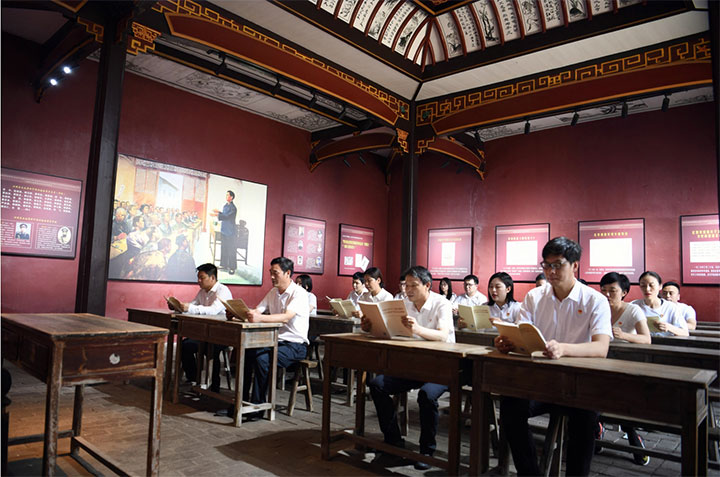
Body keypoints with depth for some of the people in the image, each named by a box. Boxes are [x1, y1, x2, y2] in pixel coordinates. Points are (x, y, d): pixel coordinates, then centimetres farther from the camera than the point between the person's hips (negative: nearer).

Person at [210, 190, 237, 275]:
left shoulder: (233, 208, -14)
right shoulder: (225, 206, 13)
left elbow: (227, 216, -24)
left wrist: (216, 215, -30)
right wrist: (218, 212, 15)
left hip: (230, 232, -8)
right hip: (224, 230, 8)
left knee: (231, 250, -5)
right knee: (223, 248, 14)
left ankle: (232, 267, 0)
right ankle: (224, 264, 24)